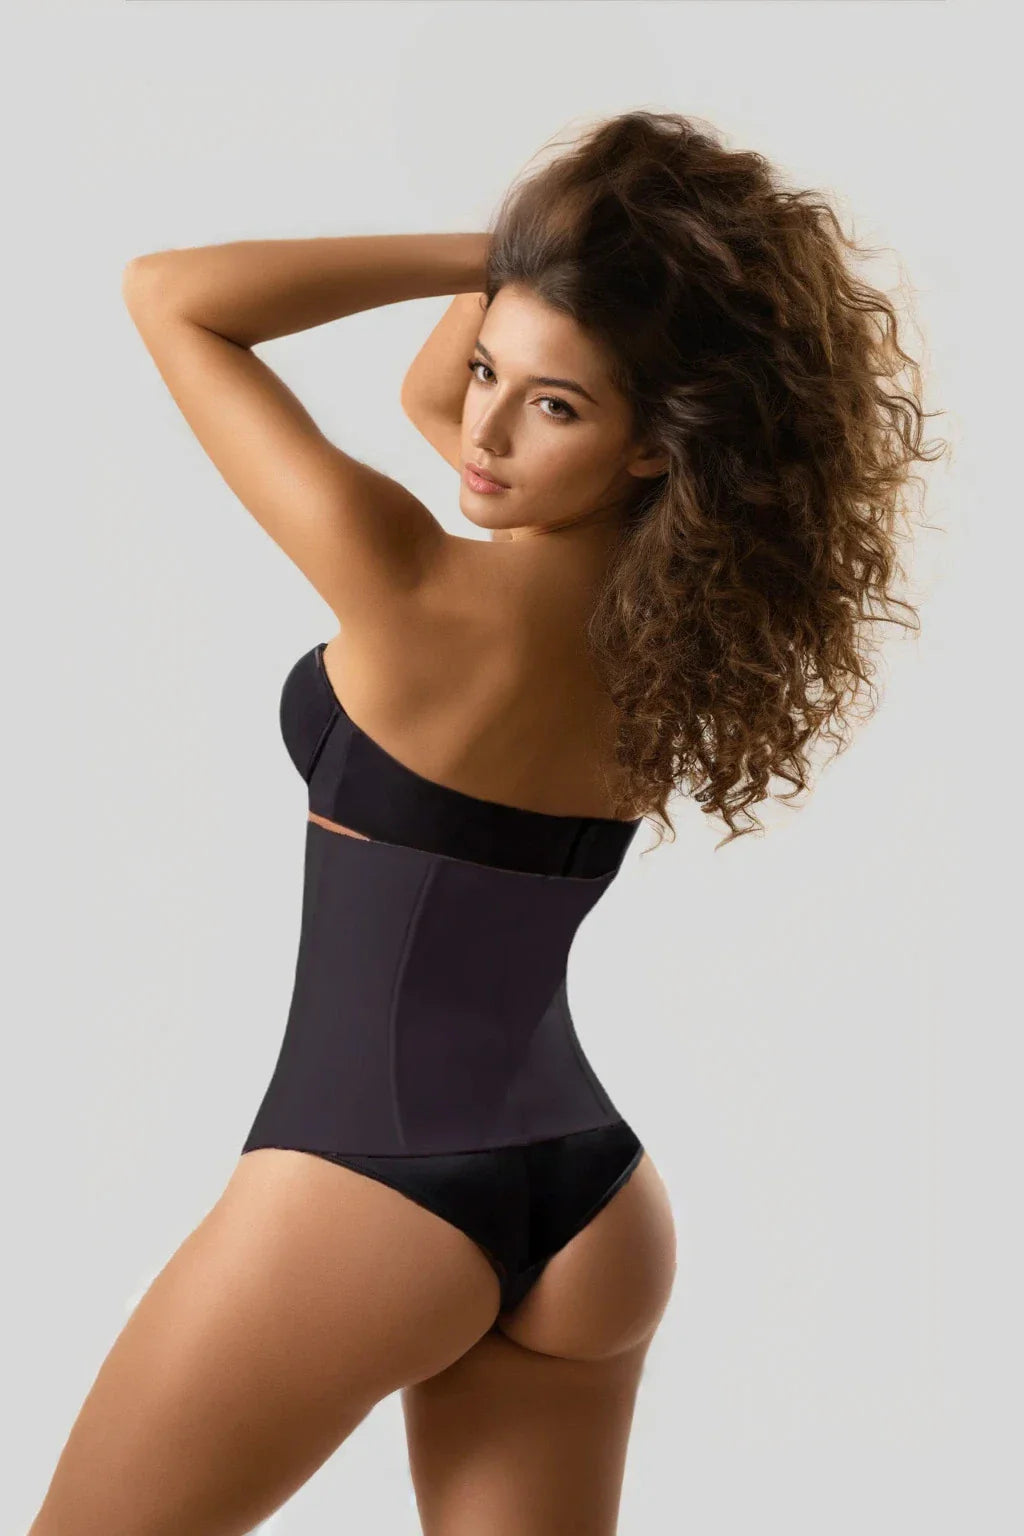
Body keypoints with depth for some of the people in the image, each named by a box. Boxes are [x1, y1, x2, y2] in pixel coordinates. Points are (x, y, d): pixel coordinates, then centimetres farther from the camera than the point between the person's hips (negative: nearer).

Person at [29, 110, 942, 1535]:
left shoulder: (427, 598, -22)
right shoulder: (691, 603, -2)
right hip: (592, 1202, 7)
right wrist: (533, 262, -1)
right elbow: (433, 394, 15)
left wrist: (489, 249, -11)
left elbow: (167, 294, -11)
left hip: (366, 1187, -6)